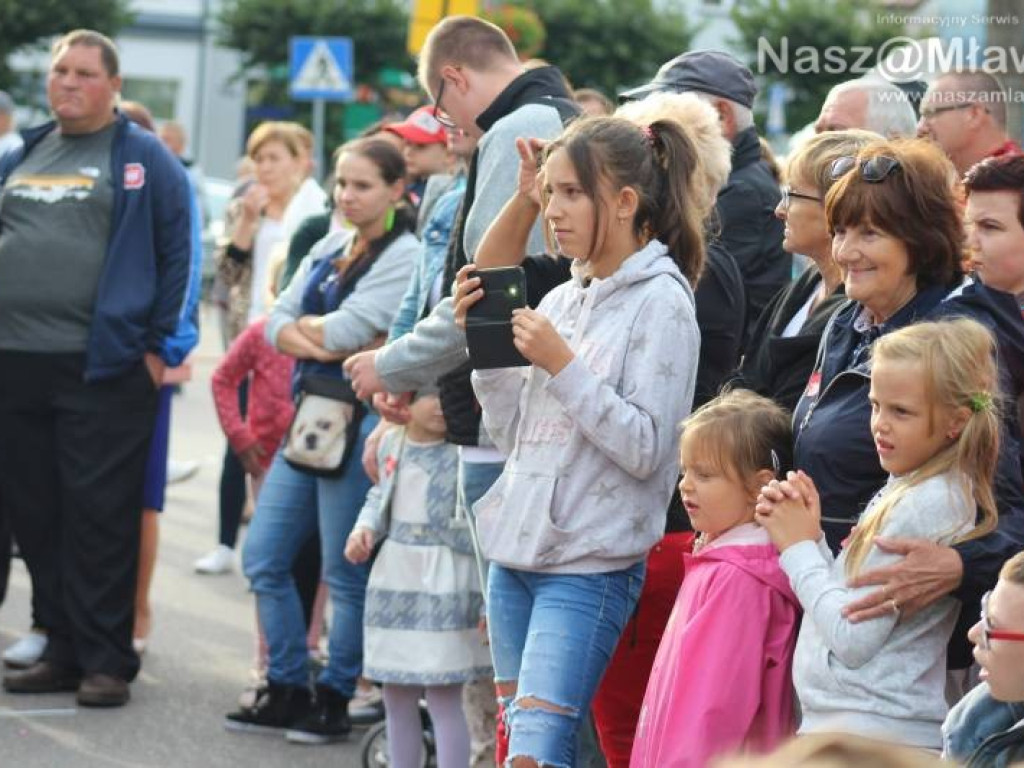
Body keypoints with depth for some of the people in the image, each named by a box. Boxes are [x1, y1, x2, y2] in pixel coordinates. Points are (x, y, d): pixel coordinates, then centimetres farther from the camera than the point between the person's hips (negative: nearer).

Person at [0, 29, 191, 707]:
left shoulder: (144, 158, 0)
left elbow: (177, 254, -3)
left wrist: (158, 345, -7)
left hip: (103, 366, -6)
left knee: (100, 517, -5)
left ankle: (106, 661, 0)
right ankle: (63, 650, 18)